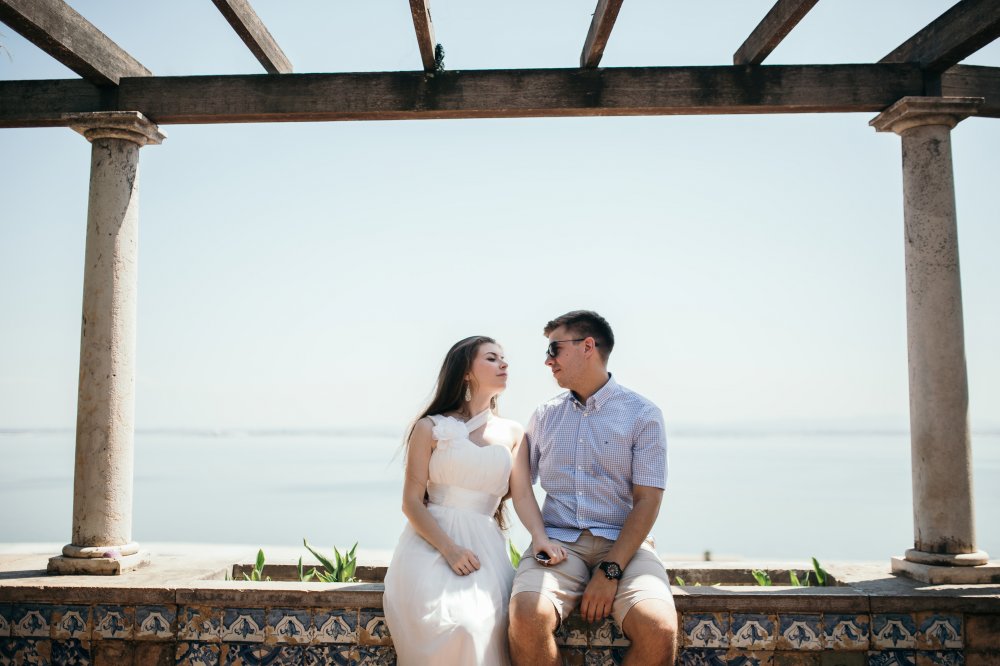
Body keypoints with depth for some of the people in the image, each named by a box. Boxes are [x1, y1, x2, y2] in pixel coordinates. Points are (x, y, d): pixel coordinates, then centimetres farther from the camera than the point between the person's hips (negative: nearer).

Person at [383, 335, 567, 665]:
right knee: (446, 623, -30)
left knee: (484, 624, -27)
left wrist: (540, 536, -17)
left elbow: (522, 493, 4)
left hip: (484, 544, 2)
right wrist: (449, 548, -16)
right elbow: (411, 502, -1)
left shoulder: (513, 433, 14)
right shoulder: (431, 427, 4)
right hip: (431, 541, -2)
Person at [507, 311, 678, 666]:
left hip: (623, 543, -2)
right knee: (527, 617, -30)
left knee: (659, 629, -31)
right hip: (557, 542, 2)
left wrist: (610, 570, -14)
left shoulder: (642, 414, 3)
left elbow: (647, 502, -4)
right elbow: (519, 485, 17)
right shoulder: (544, 416, 15)